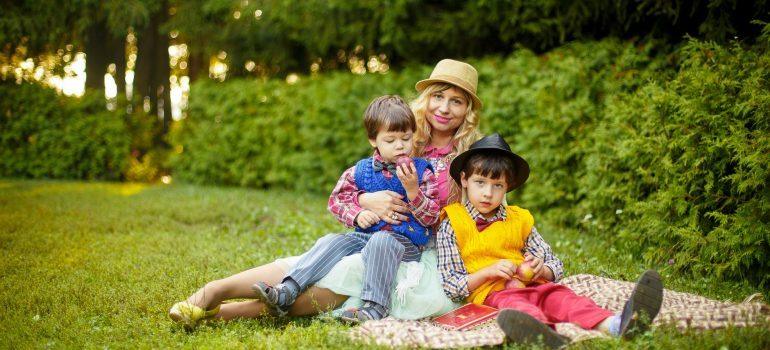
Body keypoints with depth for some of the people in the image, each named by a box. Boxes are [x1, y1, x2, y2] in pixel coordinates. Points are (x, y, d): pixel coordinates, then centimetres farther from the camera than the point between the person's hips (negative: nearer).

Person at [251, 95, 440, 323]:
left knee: (381, 241, -36)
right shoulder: (360, 171, 9)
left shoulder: (422, 172, 1)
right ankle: (286, 292, -28)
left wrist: (412, 190, -20)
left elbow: (432, 218, -4)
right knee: (331, 242, -19)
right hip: (365, 235, 4)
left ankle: (374, 308, -46)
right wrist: (357, 214, -6)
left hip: (406, 243, -4)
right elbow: (337, 200, 14)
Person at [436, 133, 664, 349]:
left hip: (532, 285, 5)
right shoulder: (451, 225, 7)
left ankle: (613, 325, -56)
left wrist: (540, 269, -2)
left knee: (559, 296, -26)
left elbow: (555, 266, 23)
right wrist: (488, 272, -13)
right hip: (490, 292, -4)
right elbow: (450, 286, 1)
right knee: (512, 301, -37)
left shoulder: (518, 219, 21)